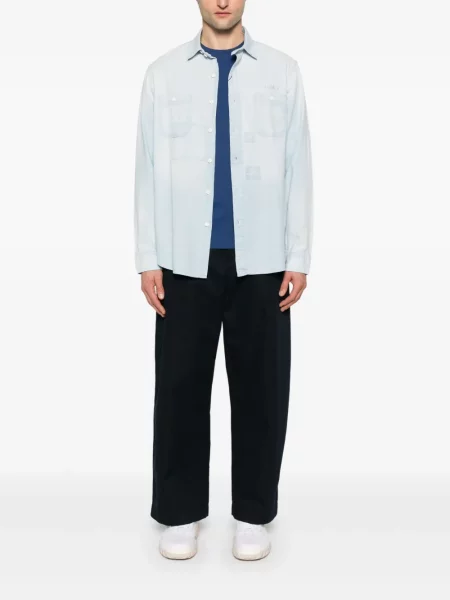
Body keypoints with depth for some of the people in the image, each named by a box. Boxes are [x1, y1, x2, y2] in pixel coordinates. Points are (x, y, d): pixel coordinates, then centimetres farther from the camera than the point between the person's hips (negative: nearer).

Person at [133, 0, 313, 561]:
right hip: (186, 260, 0)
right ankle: (180, 512, 24)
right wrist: (148, 259, -1)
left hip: (260, 261, 0)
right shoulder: (163, 72, 6)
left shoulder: (282, 70, 6)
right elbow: (148, 169, 4)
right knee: (180, 387, 6)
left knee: (261, 389, 7)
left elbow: (298, 168, 3)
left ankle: (253, 514, 25)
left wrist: (298, 258, -2)